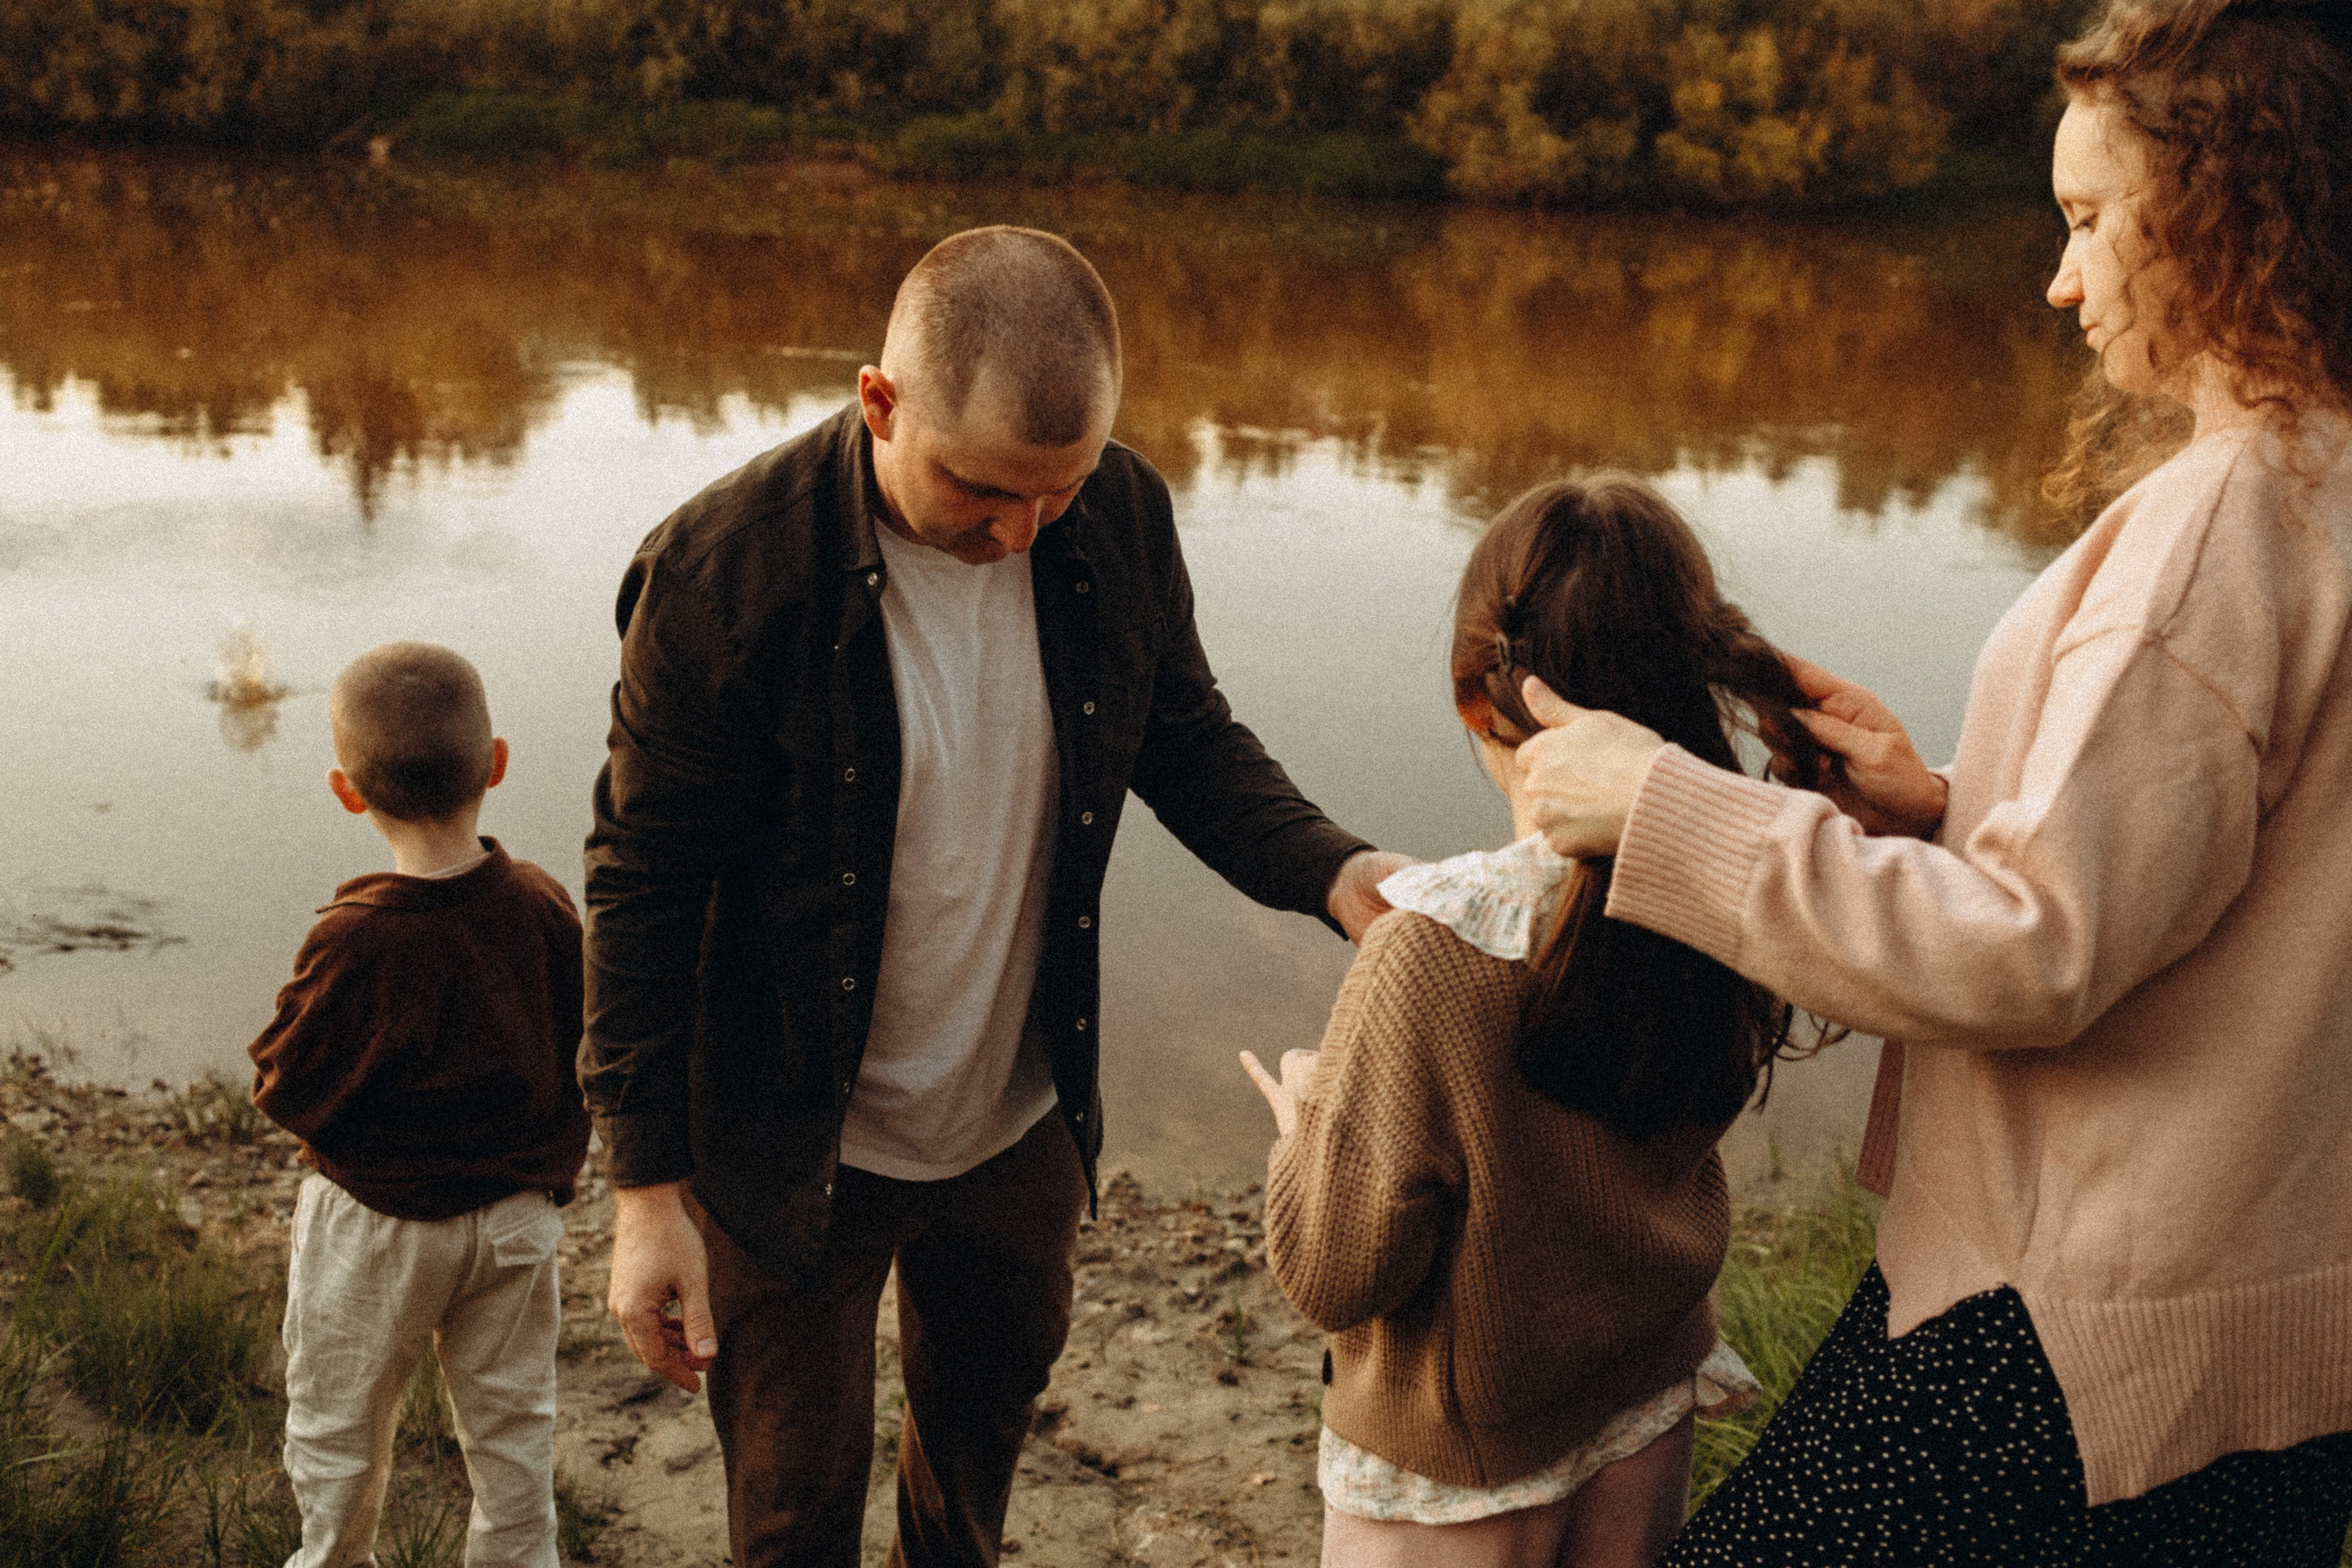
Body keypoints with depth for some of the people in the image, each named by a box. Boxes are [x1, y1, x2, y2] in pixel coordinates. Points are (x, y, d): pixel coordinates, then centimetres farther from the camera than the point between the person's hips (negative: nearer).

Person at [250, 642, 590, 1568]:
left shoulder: (355, 940, -25)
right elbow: (580, 1064, 0)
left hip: (377, 1223, -4)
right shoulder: (542, 906, -11)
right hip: (516, 1211, 4)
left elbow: (286, 1091, -15)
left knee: (336, 1424, 20)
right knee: (510, 1418, 19)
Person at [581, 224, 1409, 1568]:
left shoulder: (1122, 516, -13)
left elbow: (1189, 742, 1)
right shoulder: (725, 571, -25)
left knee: (987, 1418, 29)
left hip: (1023, 1128, 4)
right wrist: (649, 1188, -13)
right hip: (795, 1152, -4)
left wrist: (1332, 871, -20)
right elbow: (646, 887, -16)